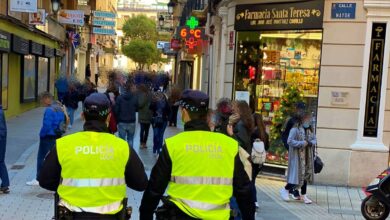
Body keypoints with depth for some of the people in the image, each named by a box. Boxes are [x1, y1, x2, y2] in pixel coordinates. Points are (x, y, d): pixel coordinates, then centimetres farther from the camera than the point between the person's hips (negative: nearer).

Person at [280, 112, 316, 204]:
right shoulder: (295, 129, -12)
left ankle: (303, 195, 20)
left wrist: (311, 142, -6)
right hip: (297, 156, -7)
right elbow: (289, 141, -17)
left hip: (307, 156, 7)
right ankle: (285, 190, 14)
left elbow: (314, 140, 17)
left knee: (306, 175, 10)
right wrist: (302, 143, -20)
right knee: (297, 175, -7)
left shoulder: (310, 130, 10)